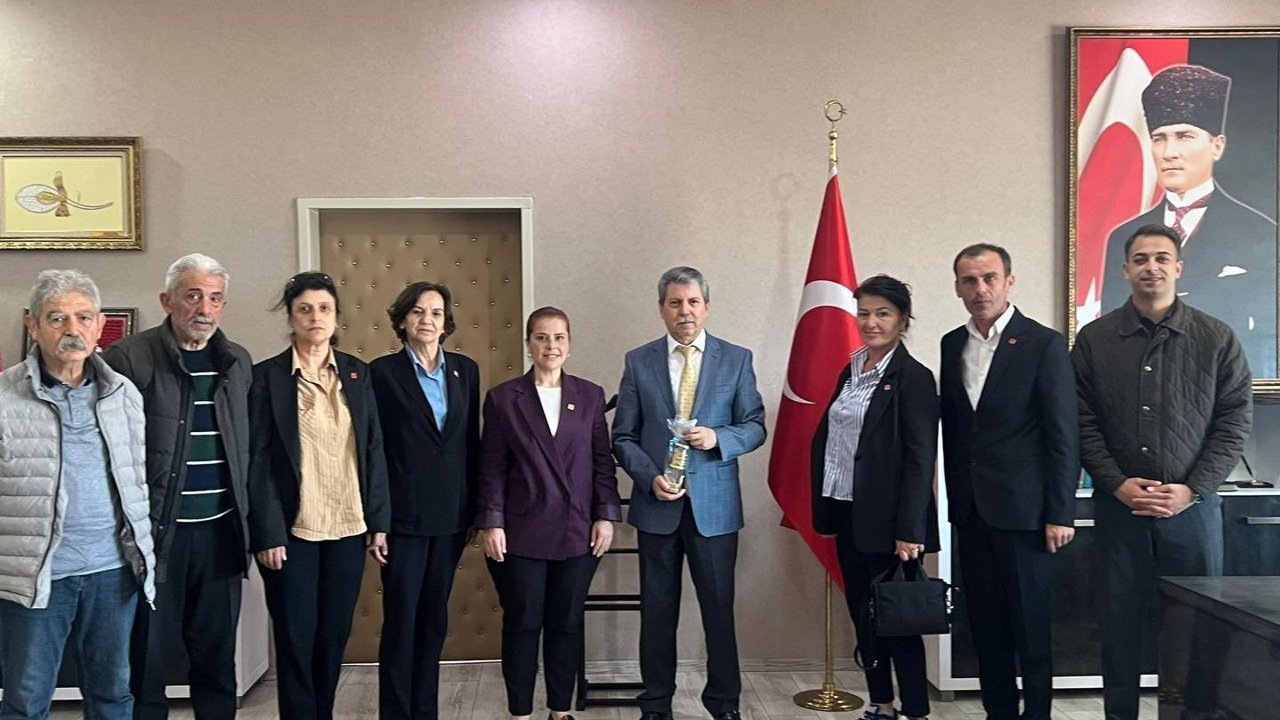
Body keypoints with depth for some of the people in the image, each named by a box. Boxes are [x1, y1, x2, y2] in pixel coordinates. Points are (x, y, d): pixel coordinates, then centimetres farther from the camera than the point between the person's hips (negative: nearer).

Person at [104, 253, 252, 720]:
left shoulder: (238, 363, 9)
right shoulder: (129, 358, -7)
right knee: (146, 658, 7)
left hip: (221, 530, 4)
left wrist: (247, 519, 10)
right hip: (156, 531, -4)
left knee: (217, 655, 14)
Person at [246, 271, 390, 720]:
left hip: (348, 527, 3)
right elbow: (257, 461, -6)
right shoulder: (267, 376, -4)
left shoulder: (356, 373, 6)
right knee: (296, 639, 4)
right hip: (292, 529, -3)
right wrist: (268, 533, -11)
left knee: (334, 635, 11)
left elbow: (374, 450, 6)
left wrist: (379, 522, 3)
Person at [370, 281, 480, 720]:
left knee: (434, 618, 13)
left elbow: (472, 443, 9)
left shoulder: (465, 370, 7)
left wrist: (474, 507, 6)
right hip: (403, 514, -4)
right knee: (401, 619, 1)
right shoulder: (383, 371, -4)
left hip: (451, 515, 4)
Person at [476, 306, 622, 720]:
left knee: (566, 624, 10)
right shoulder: (503, 398, 0)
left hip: (577, 531, 2)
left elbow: (603, 461, 6)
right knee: (522, 624, 6)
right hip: (521, 533, -2)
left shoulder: (590, 395, 6)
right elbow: (492, 467, 0)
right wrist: (490, 523, -6)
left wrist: (606, 516, -1)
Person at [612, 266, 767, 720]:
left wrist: (718, 437, -16)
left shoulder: (736, 359, 3)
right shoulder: (638, 362, 4)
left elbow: (755, 427, 4)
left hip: (714, 505, -1)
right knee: (657, 609, 10)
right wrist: (650, 477, -11)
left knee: (719, 607, 6)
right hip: (657, 503, 1)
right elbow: (623, 436, 4)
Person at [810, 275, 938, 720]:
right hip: (847, 512, 7)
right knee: (862, 614, 14)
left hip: (886, 518, -7)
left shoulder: (913, 377, -11)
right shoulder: (851, 371, 11)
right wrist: (823, 505, 9)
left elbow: (920, 459, -16)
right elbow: (826, 436, 14)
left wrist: (910, 530, -20)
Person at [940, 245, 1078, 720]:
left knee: (1030, 623, 5)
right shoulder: (952, 345, 9)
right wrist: (956, 498, 10)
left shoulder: (1043, 343, -7)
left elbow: (1063, 435, -8)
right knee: (985, 623, 12)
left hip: (1022, 508, -5)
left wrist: (1060, 513, -11)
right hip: (970, 509, 5)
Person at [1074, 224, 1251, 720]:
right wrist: (1118, 484, -9)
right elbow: (1083, 423, 0)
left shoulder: (1217, 339, 2)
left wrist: (1191, 490, -9)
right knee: (1121, 620, 7)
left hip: (1193, 505, 0)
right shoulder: (1094, 340, 3)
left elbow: (1234, 423, 0)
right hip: (1119, 506, 0)